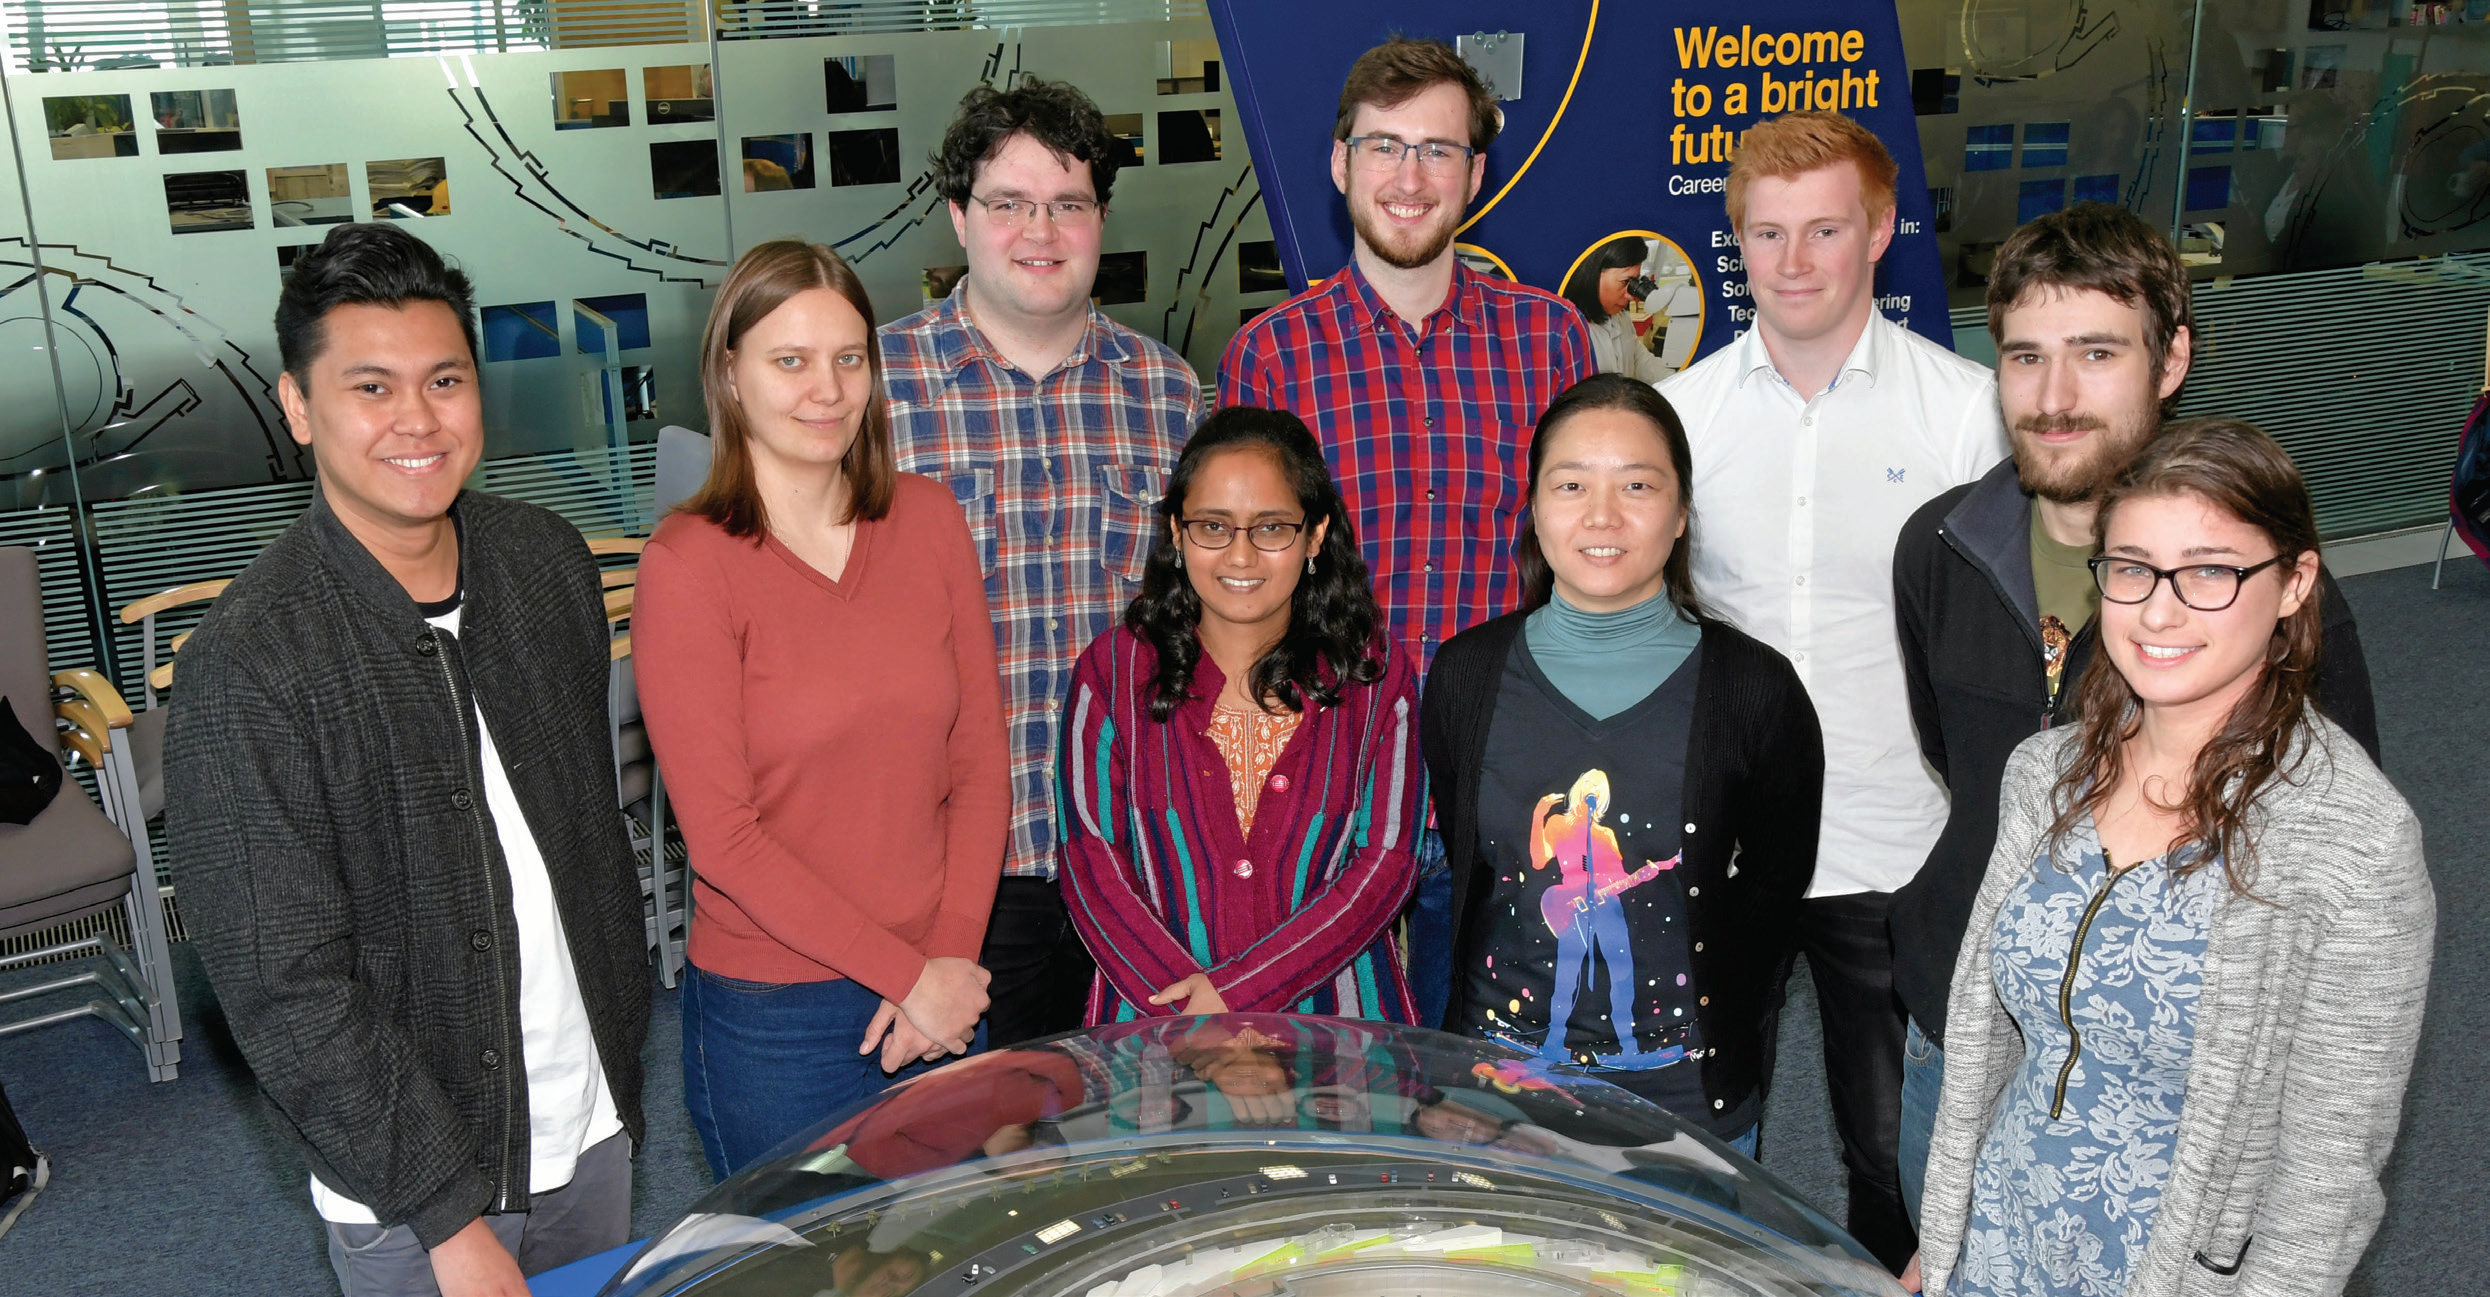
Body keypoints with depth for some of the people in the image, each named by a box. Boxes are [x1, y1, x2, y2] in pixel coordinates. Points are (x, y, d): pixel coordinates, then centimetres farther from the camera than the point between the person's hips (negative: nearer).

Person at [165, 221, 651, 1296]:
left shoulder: (548, 563, -3)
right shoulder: (252, 662, -21)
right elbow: (285, 992, -19)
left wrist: (622, 1056, 12)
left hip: (593, 1125, 5)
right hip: (405, 1195, -5)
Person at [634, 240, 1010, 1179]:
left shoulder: (928, 519, 1)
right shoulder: (687, 565, -12)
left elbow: (979, 759, 3)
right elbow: (722, 835, -14)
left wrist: (953, 957, -8)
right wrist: (906, 973, -13)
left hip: (942, 995, 4)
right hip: (773, 1019, -4)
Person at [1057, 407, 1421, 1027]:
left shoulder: (1376, 674, 6)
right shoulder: (1113, 669, 7)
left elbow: (1386, 861, 0)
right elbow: (1090, 861, 1)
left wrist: (1237, 991, -10)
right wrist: (1189, 1015, -12)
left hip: (1332, 1012, 1)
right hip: (1156, 1017, 0)